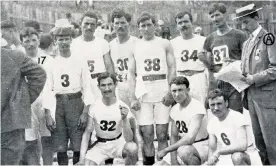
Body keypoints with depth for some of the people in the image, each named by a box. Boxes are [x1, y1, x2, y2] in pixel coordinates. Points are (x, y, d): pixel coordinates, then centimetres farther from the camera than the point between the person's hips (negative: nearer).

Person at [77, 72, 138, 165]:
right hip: (100, 145, 0)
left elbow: (129, 139, -19)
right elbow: (87, 133, -4)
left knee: (132, 148, -32)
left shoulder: (123, 107, -13)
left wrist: (124, 119, -36)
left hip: (118, 143, 0)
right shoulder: (94, 107, -10)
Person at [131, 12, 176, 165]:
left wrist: (170, 92, -10)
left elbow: (172, 69, 2)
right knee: (147, 135, 1)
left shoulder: (165, 44, 7)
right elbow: (131, 74, 7)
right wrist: (133, 97, -3)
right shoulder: (134, 47, 9)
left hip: (163, 94, -1)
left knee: (162, 134, 2)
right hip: (143, 95, 1)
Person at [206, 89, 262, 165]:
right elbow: (211, 149, 3)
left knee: (237, 156, -38)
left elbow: (243, 146, -29)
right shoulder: (212, 122, 2)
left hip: (248, 156, -5)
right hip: (228, 158, 6)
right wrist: (210, 159, -19)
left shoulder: (237, 117, -18)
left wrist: (218, 152, -28)